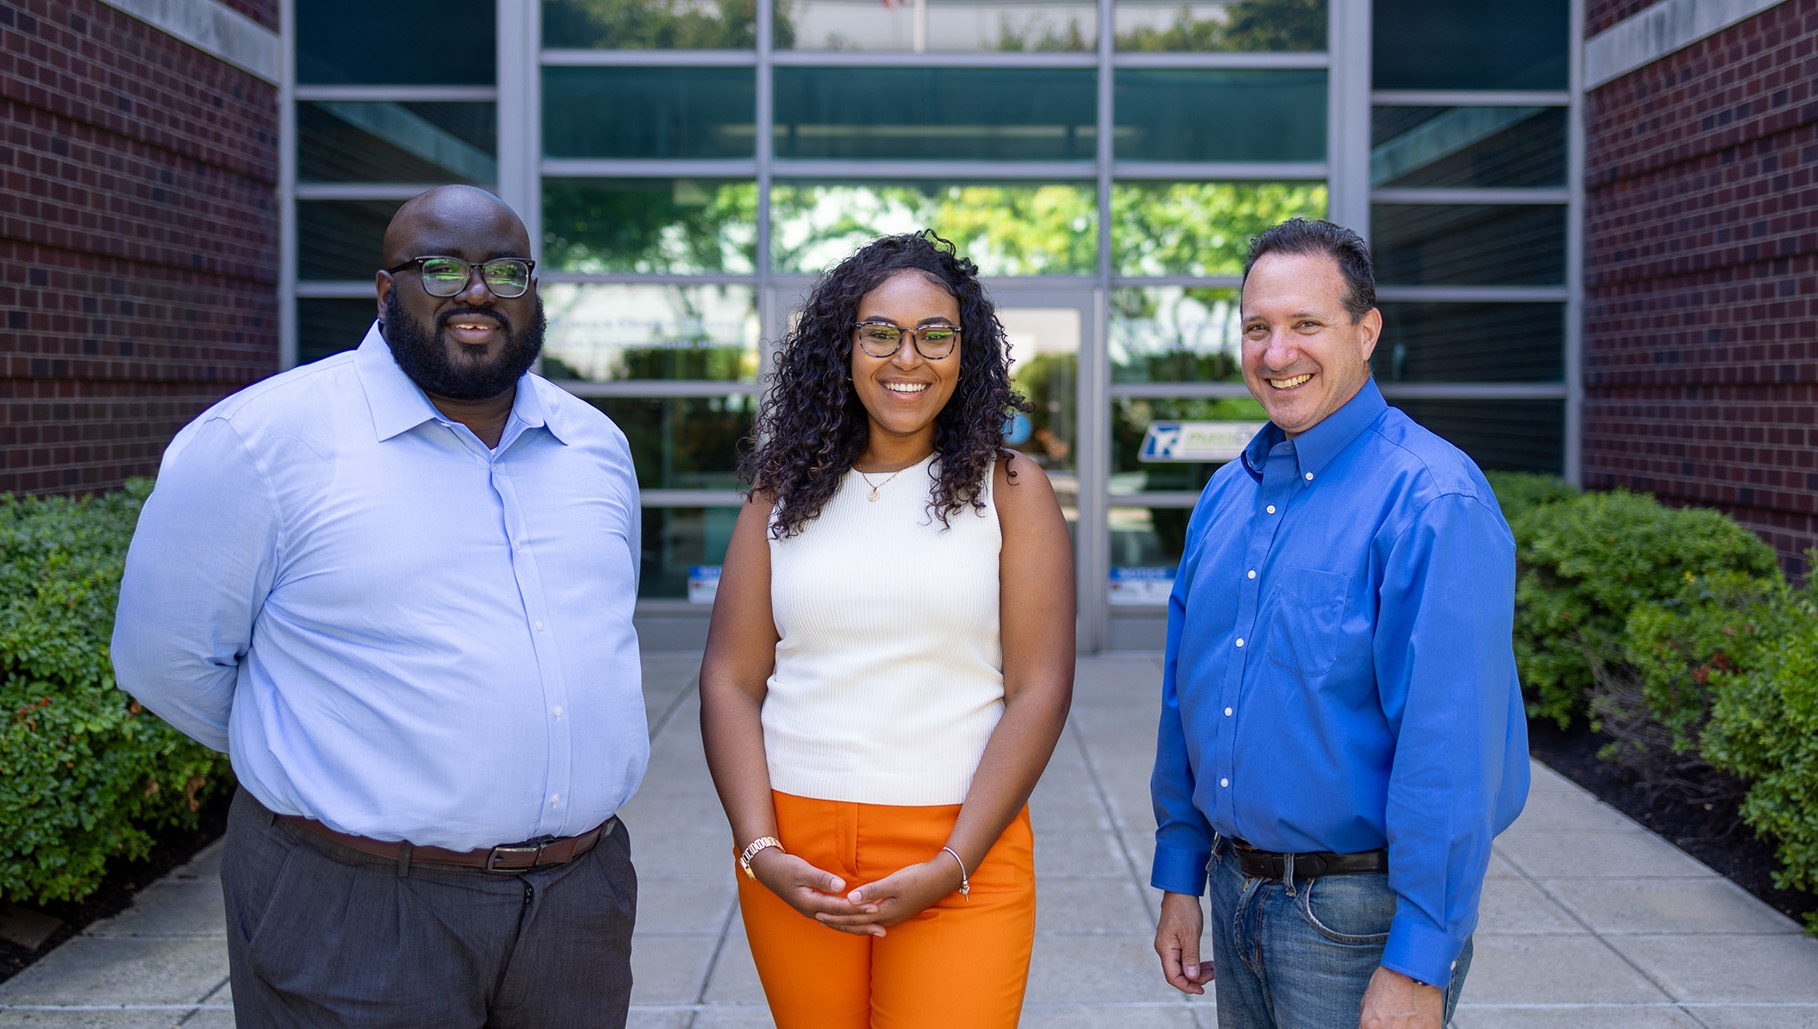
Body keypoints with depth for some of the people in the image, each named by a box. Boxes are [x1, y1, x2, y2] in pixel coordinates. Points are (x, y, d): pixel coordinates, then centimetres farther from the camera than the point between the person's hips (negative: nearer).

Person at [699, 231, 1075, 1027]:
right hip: (793, 848, 2)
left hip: (960, 848, -2)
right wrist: (761, 851, -7)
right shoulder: (786, 493, 8)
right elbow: (730, 682, 4)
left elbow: (1039, 691, -5)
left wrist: (952, 866, -12)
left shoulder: (1009, 491, 1)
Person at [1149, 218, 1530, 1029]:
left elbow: (1451, 745, -21)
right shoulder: (1227, 497, 7)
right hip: (1238, 893, 7)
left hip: (1360, 916, -7)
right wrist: (1180, 879, 12)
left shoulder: (1433, 501, -17)